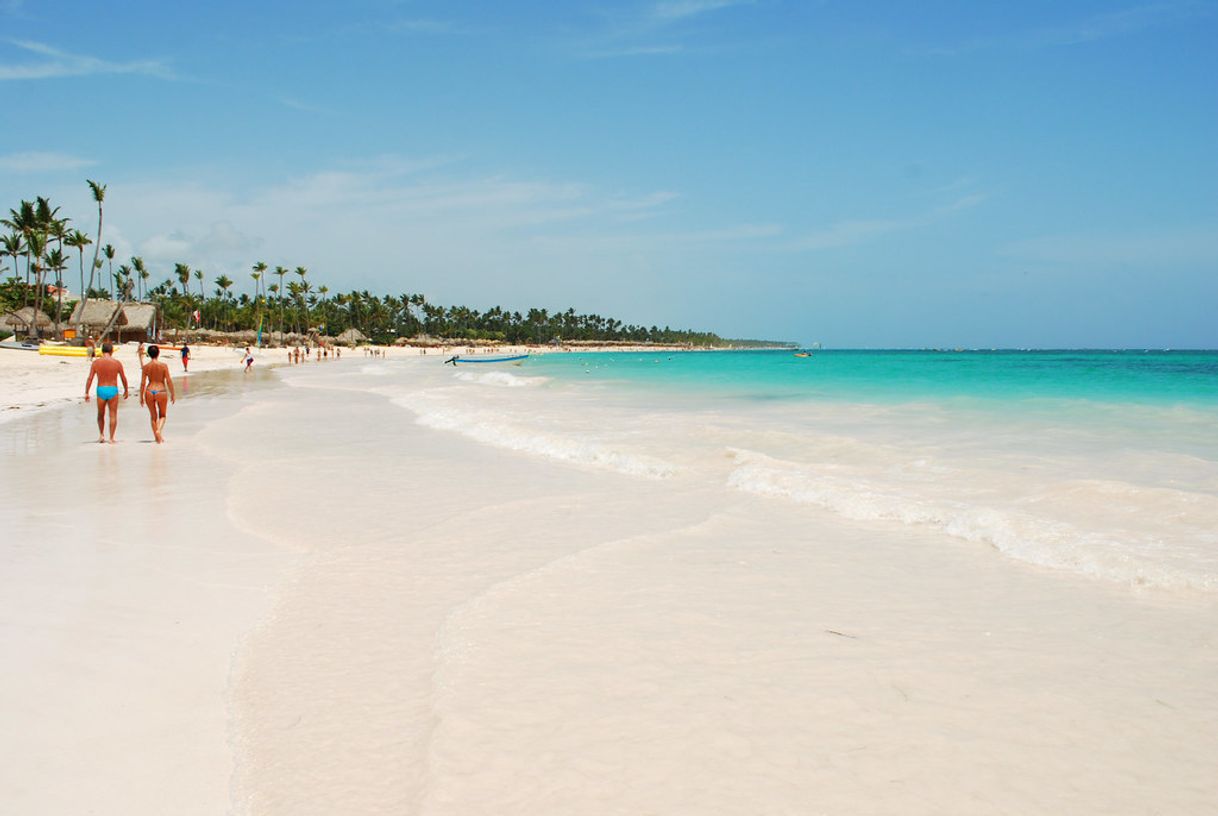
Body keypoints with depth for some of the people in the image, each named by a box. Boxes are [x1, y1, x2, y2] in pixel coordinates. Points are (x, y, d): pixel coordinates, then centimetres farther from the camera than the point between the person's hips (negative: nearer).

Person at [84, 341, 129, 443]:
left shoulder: (96, 362, 0)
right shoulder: (117, 363, -1)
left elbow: (90, 379, -4)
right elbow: (124, 379, 5)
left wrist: (86, 393, -1)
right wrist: (126, 391, 19)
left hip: (101, 390, 1)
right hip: (113, 390, -1)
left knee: (101, 415, 20)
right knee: (113, 415, 4)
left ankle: (101, 434, 19)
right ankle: (111, 438, 0)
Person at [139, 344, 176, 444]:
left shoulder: (146, 367, -2)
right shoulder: (163, 365, -7)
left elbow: (142, 383, -1)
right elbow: (169, 381, -7)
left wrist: (141, 396, 7)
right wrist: (173, 394, 2)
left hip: (149, 392, 2)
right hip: (161, 391, -2)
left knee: (153, 416, 18)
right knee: (162, 415, 15)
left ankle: (156, 436, 23)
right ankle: (158, 430, -11)